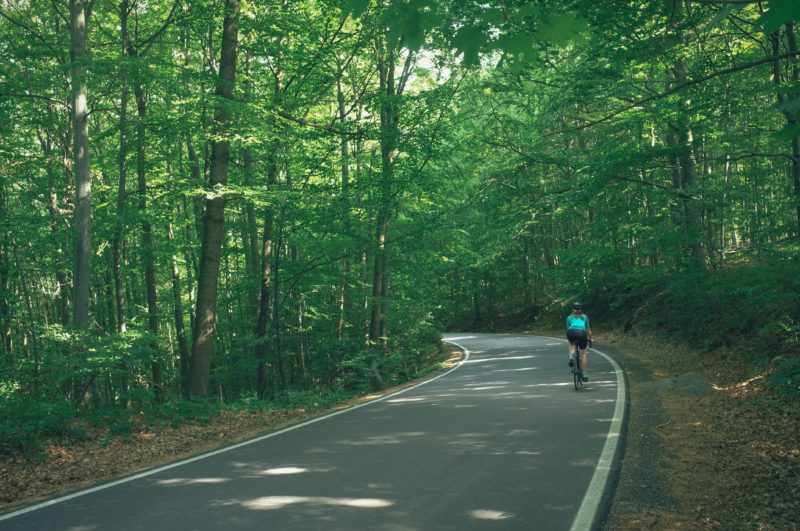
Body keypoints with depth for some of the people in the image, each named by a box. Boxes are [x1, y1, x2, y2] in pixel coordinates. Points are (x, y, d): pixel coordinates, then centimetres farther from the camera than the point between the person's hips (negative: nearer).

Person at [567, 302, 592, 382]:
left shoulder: (569, 317, 28)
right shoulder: (585, 317, 29)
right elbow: (588, 329, 36)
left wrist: (568, 338, 51)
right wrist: (590, 338, 52)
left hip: (571, 332, 0)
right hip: (582, 333, 0)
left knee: (572, 344, 35)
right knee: (583, 354, 14)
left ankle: (571, 357, 8)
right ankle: (584, 375, 14)